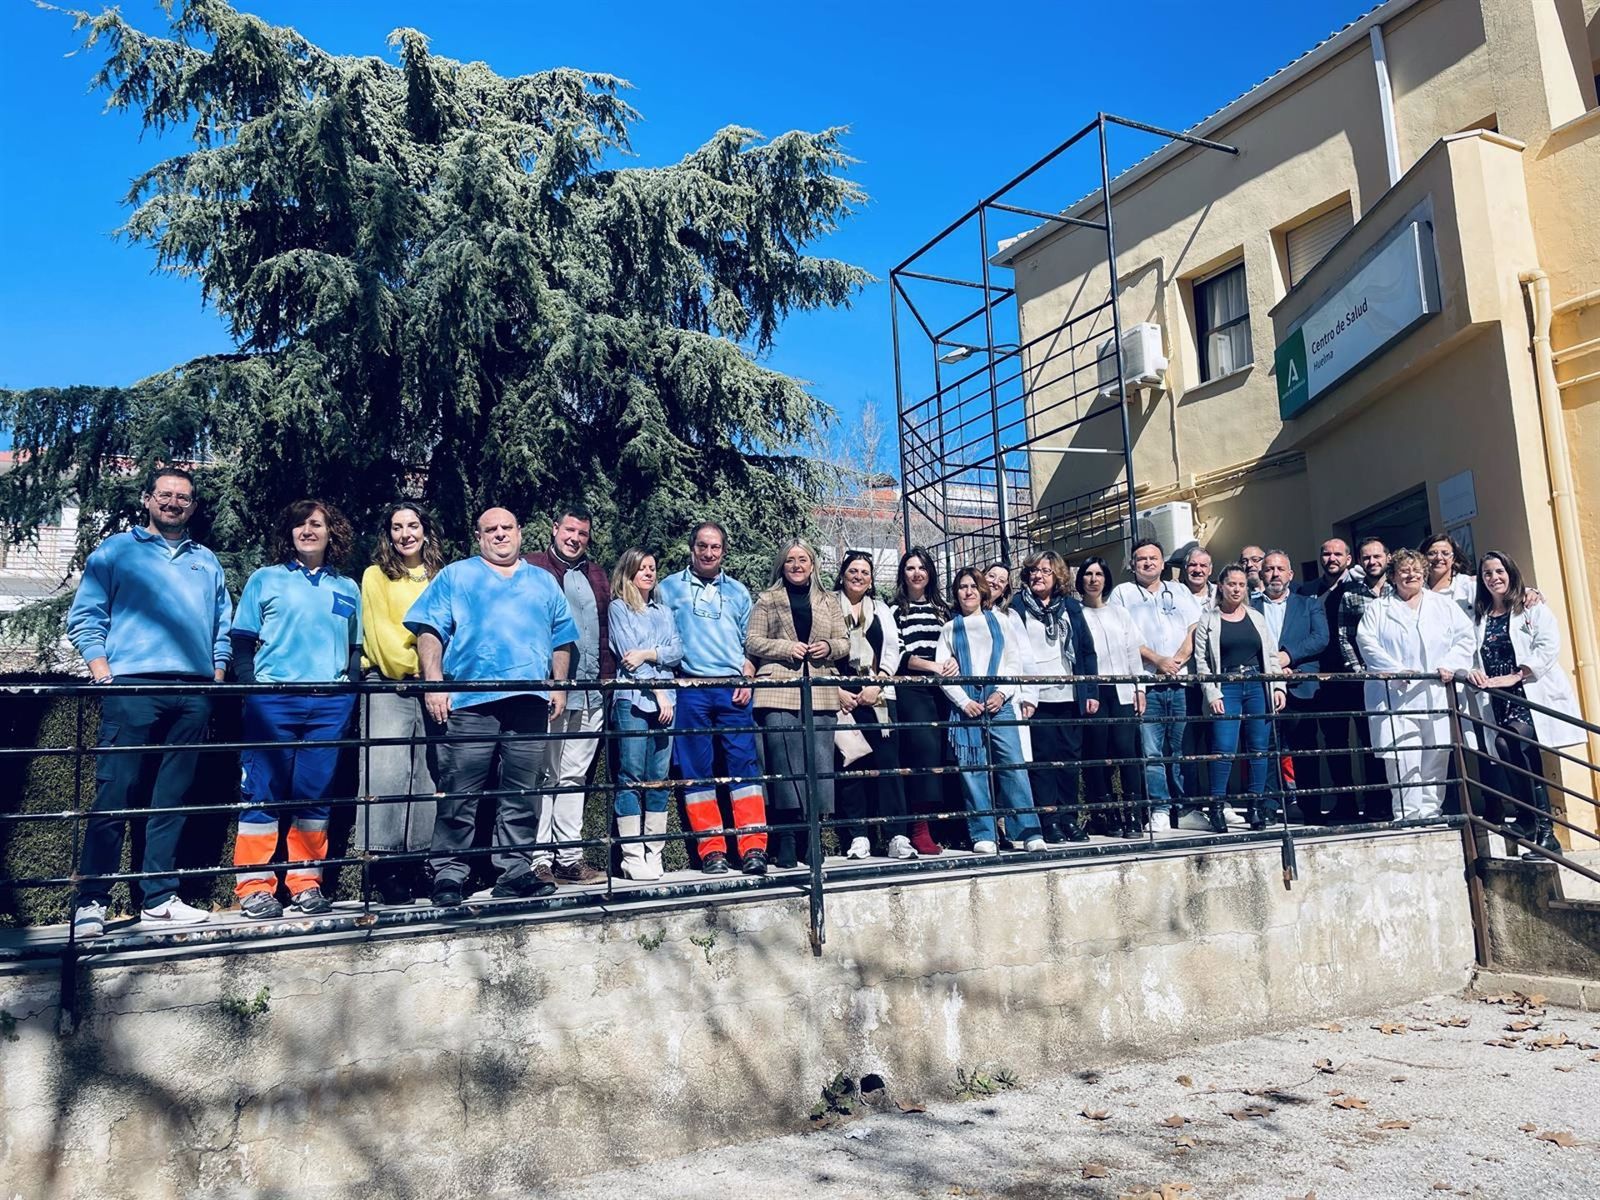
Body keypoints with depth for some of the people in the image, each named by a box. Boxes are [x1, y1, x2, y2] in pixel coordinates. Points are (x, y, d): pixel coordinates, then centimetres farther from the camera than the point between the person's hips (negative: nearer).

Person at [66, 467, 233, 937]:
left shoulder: (207, 562, 21)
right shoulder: (116, 551, 10)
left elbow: (223, 625, 22)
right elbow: (85, 616, 4)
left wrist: (217, 675, 10)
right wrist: (102, 671, -7)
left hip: (194, 692, 4)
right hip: (133, 687, -3)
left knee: (171, 800, 6)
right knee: (114, 796, -7)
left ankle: (158, 898, 12)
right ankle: (90, 902, 0)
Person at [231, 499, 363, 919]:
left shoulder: (348, 589, 17)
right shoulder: (265, 580, 10)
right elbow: (242, 641, 6)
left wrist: (351, 691, 5)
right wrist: (249, 687, -6)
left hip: (330, 704, 2)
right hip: (272, 700, -2)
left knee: (316, 794, 4)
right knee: (263, 793, -3)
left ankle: (306, 882, 12)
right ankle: (255, 886, 3)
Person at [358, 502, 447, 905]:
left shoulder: (440, 576, 17)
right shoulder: (376, 576, 9)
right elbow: (379, 630, 0)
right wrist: (410, 669, -8)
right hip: (389, 683, -3)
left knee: (430, 773, 1)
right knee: (387, 770, -13)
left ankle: (417, 861, 8)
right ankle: (385, 864, -9)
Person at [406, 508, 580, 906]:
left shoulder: (543, 582, 22)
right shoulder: (455, 576, 14)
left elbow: (562, 640, 21)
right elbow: (429, 631, 4)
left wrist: (559, 685, 9)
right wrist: (434, 682, -8)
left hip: (530, 700, 3)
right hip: (471, 700, -3)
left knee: (522, 795, 5)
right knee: (460, 794, -4)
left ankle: (515, 871, 13)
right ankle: (449, 874, 4)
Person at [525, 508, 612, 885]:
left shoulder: (597, 577, 20)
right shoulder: (532, 568, 2)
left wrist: (607, 677, 12)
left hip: (590, 693, 6)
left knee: (574, 776, 10)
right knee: (544, 775, -2)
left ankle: (569, 857, 15)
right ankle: (538, 860, 2)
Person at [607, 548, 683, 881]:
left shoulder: (663, 612, 21)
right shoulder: (618, 608, 7)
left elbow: (678, 651, 8)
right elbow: (628, 656, -3)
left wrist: (648, 653, -9)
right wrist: (658, 691, -8)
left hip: (665, 700, 4)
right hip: (632, 700, -4)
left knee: (659, 779, 2)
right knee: (631, 779, -6)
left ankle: (654, 854, 5)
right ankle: (632, 857, -4)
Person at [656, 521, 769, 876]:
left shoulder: (738, 591, 16)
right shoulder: (668, 588, 10)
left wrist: (748, 678, 2)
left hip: (733, 689, 1)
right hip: (690, 689, -1)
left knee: (745, 764, -5)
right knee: (697, 770, -1)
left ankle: (753, 847, -3)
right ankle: (711, 850, 5)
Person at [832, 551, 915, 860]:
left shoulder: (881, 609, 19)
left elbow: (892, 650, 10)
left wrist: (875, 686, -5)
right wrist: (838, 691, -10)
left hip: (878, 695, 2)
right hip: (842, 696, -2)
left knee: (888, 762, -4)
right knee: (849, 765, -4)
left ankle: (896, 836, -4)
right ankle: (858, 837, 1)